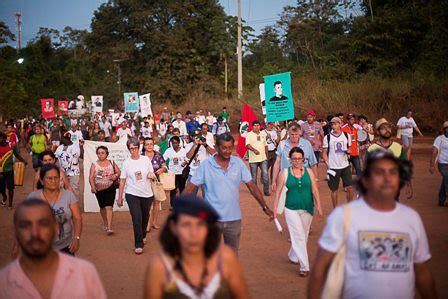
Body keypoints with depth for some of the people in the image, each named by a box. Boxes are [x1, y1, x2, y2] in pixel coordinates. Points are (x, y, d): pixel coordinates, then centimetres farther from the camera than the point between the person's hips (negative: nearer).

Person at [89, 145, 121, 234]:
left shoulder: (111, 163, 2)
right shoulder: (94, 164, 0)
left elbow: (118, 172, 8)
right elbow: (91, 177, -9)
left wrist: (116, 176, -15)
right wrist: (93, 187, -24)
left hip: (110, 188, -2)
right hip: (99, 189, 2)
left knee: (109, 207, -14)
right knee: (102, 207, 18)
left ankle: (109, 227, -18)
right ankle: (105, 224, 39)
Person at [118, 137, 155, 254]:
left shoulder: (146, 159, 0)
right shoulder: (126, 163, -3)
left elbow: (152, 175, 10)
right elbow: (122, 181, 0)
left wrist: (151, 175, -15)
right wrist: (120, 197, 0)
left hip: (147, 194, 3)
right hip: (132, 195, -2)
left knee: (145, 217, 17)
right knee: (136, 219, -11)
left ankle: (143, 236, 43)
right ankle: (139, 244, -3)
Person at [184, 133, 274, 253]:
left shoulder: (238, 163, -1)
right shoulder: (205, 165, -9)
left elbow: (251, 186, 2)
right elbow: (190, 187, -9)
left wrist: (265, 207, -2)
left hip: (234, 218, 2)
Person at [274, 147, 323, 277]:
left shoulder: (308, 171, 1)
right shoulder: (285, 173, -3)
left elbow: (315, 190, 2)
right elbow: (278, 191, 0)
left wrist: (319, 206, -2)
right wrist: (275, 208, -2)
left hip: (307, 209, 3)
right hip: (291, 209, -3)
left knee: (303, 236, 15)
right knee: (299, 237, -8)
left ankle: (293, 256, 39)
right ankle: (304, 267, -5)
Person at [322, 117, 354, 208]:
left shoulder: (346, 135, 4)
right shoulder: (327, 137, -3)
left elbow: (349, 148, 15)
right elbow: (325, 153, 0)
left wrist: (348, 151, -9)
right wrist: (328, 165, -11)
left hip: (345, 166, 2)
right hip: (333, 167, -2)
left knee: (349, 187, -1)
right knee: (334, 190, 5)